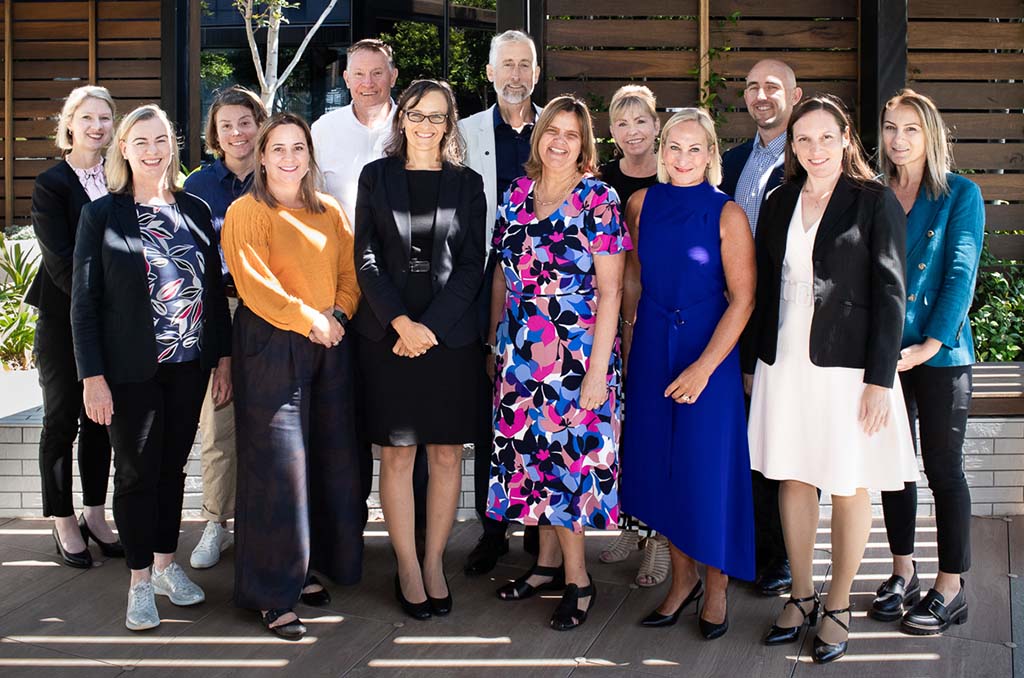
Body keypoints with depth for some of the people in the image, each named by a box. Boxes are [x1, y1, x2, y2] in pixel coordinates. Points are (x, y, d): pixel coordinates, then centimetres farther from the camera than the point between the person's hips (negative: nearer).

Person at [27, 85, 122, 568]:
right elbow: (61, 261, -13)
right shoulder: (51, 185, -7)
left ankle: (95, 516, 22)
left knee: (101, 419, 11)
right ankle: (64, 524, 13)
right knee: (62, 421, 4)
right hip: (64, 319, -4)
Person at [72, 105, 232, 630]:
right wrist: (93, 376, -11)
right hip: (131, 369, -3)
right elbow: (84, 302, -6)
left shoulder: (194, 210, 6)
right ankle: (141, 581, 15)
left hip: (189, 365, 3)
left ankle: (165, 564, 27)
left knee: (172, 466, 12)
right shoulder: (101, 215, -4)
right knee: (136, 472, 4)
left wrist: (223, 357, 6)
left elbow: (214, 289, 10)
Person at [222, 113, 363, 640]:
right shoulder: (247, 212, -4)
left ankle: (305, 568, 24)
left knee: (329, 459, 9)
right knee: (277, 463, -6)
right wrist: (308, 320, -14)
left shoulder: (329, 211, 14)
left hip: (330, 345, 6)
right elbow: (254, 283, -13)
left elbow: (350, 270, 11)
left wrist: (338, 313, -7)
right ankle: (271, 594, 1)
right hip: (271, 346, -6)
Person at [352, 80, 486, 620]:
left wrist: (430, 326, -10)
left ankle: (434, 563, 15)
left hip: (450, 335, 1)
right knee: (396, 454, 1)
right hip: (387, 334, -1)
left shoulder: (467, 184, 8)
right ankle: (407, 569, 9)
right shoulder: (376, 177, 7)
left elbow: (472, 265, 1)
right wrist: (401, 323, -12)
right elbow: (366, 258, 1)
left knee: (446, 454, 3)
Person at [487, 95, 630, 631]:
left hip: (578, 350, -5)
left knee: (569, 452, -3)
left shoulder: (598, 200, -7)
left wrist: (598, 369, -15)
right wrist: (493, 341, 14)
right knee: (532, 451, 10)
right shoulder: (516, 195, 8)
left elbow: (609, 291, -10)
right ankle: (549, 561, 25)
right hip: (520, 350, 5)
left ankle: (576, 577, 10)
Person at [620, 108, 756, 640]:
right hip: (651, 348, 4)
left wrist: (704, 367, -17)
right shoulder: (642, 203, 3)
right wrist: (627, 334, 10)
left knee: (708, 467, 0)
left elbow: (743, 298, -12)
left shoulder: (726, 214, -9)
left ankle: (716, 586, 17)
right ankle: (682, 577, 24)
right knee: (661, 464, 8)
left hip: (709, 351, -4)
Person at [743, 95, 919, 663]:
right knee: (793, 478, 11)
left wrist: (880, 379, -13)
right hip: (784, 362, 4)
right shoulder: (780, 203, 10)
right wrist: (754, 364, 10)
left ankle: (837, 606, 18)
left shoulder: (875, 202, -4)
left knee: (849, 487, 4)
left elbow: (890, 293, -8)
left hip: (847, 363, -4)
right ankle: (801, 595, 25)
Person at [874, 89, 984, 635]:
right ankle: (903, 574, 23)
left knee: (943, 467, 2)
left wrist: (930, 344, -17)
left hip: (940, 352, -4)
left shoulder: (961, 195, -2)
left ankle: (951, 588, 10)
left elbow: (961, 275, -9)